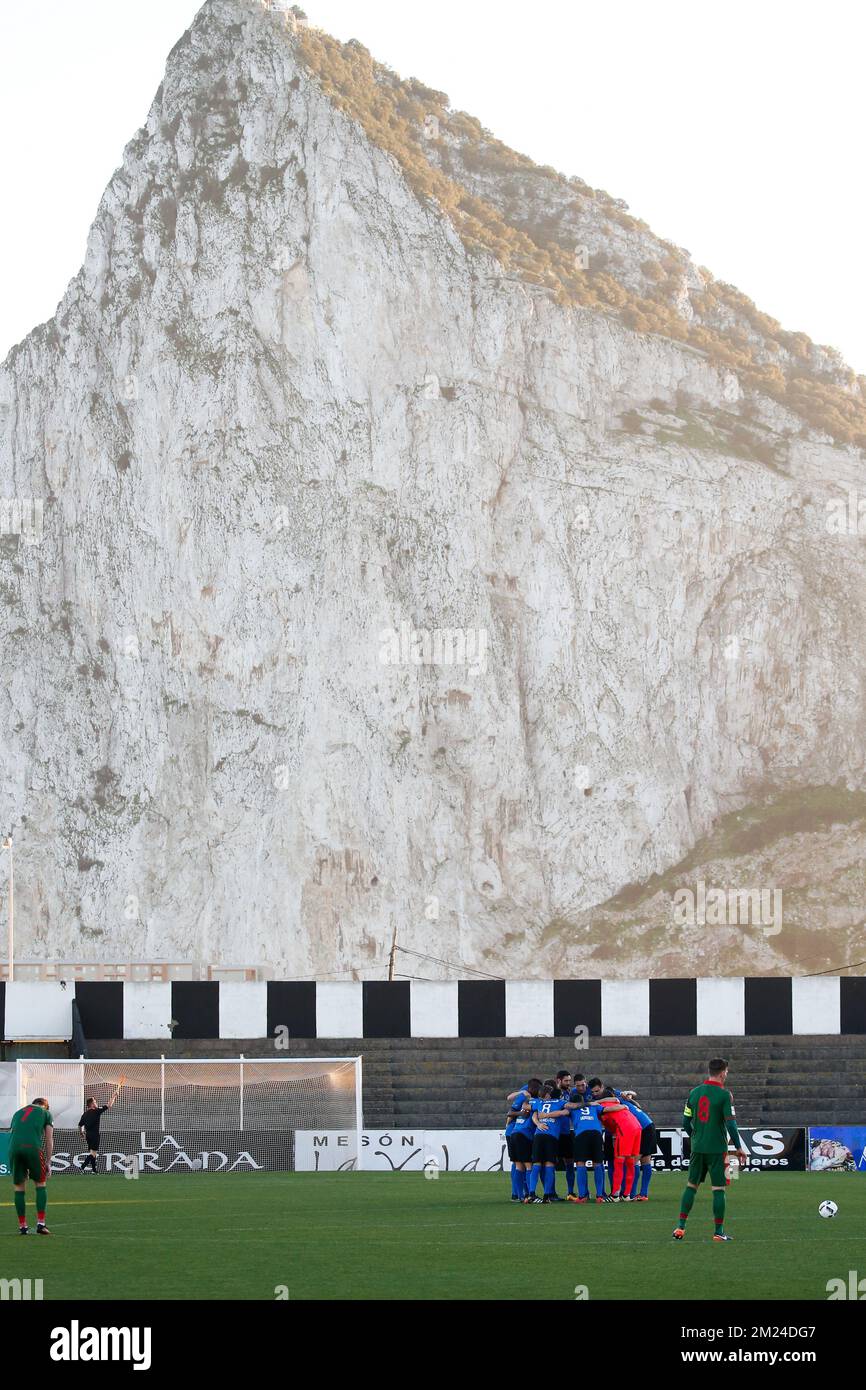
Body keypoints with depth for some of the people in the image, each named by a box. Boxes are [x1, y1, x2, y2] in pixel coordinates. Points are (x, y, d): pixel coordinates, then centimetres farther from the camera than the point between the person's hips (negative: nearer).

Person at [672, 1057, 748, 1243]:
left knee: (691, 1186, 13)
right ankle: (718, 1231, 1)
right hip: (717, 1149, -5)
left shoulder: (694, 1093, 6)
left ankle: (681, 1227, 9)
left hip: (697, 1148, 5)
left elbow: (686, 1122, 9)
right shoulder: (724, 1095, -10)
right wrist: (739, 1147, -5)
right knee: (718, 1189, 1)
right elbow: (730, 1123, -14)